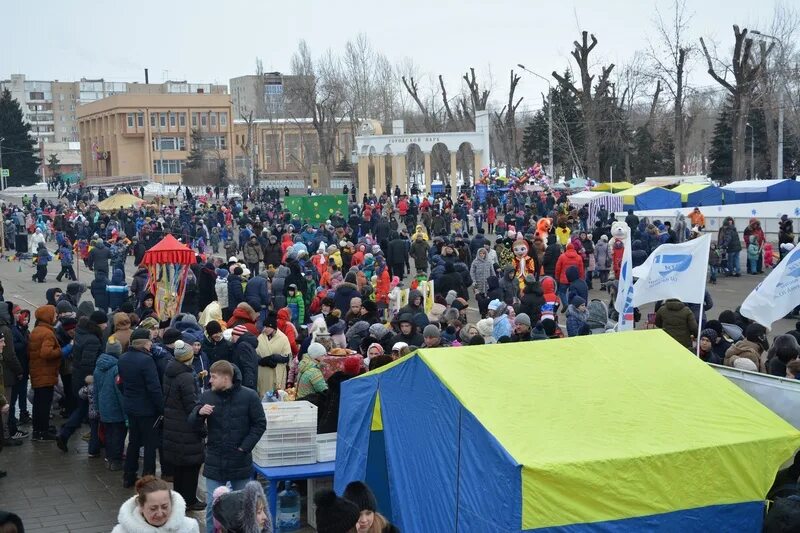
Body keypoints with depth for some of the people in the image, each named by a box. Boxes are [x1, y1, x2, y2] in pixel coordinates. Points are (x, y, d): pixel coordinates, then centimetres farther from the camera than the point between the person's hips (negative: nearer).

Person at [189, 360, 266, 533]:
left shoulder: (249, 396, -10)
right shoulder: (207, 396, -2)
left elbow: (260, 424, -4)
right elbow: (193, 423, 1)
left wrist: (245, 446, -11)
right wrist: (199, 413, -21)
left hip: (240, 461, -1)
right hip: (215, 461, 1)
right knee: (212, 507, 5)